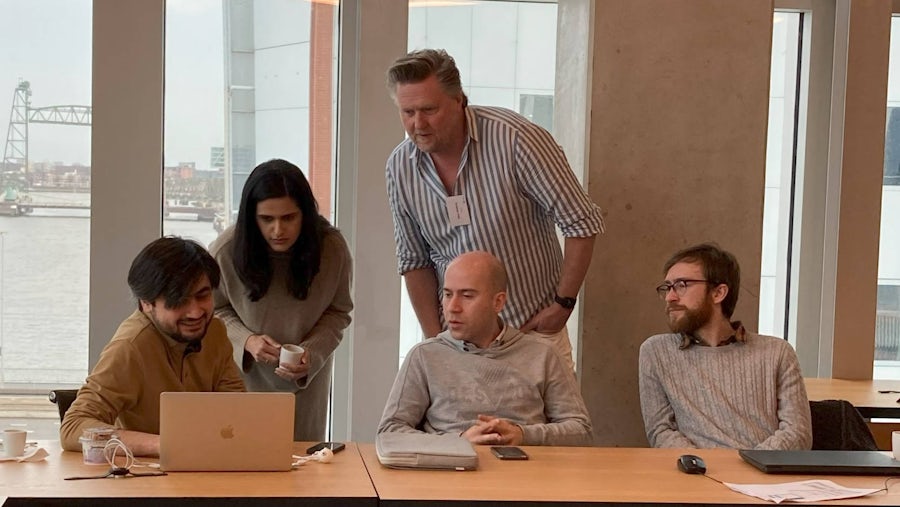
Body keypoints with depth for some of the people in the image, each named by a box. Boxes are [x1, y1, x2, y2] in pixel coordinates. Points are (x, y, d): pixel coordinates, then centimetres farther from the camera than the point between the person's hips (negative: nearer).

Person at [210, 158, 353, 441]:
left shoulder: (332, 248, -20)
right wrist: (246, 341, -24)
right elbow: (214, 310, -6)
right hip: (245, 372, -1)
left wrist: (312, 354, -23)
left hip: (306, 378, 1)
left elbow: (338, 312, -6)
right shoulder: (226, 250, -22)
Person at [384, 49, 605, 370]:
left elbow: (582, 223, -11)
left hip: (534, 331, -3)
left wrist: (563, 304, -9)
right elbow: (415, 261, 8)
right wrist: (436, 341, 2)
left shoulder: (513, 138, -17)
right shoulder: (399, 168, -3)